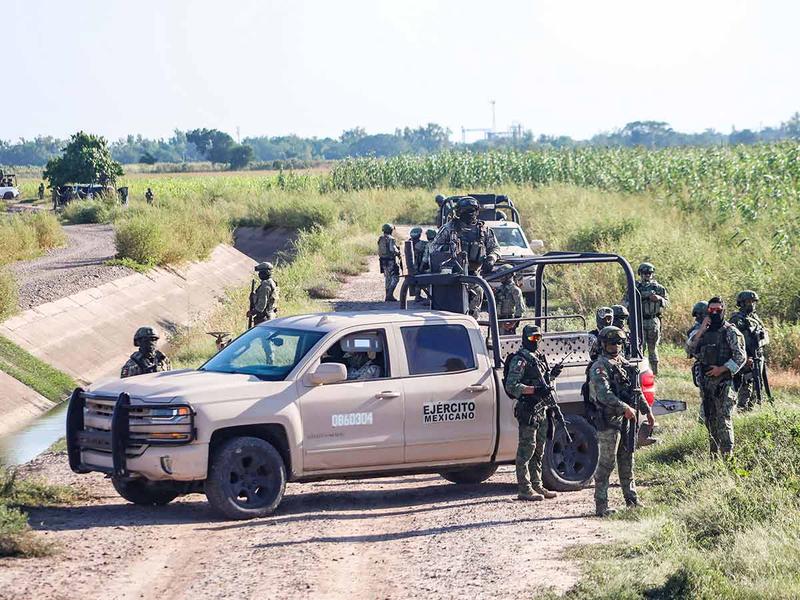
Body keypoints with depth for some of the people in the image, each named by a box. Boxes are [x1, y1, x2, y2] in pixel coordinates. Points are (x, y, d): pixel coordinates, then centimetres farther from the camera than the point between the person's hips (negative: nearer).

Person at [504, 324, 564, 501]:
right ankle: (524, 489, -6)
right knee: (526, 449, -7)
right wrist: (535, 390, -25)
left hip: (541, 409, 9)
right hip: (528, 409, -9)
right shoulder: (520, 360, -11)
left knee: (538, 451, 14)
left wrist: (552, 374, 7)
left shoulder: (539, 357, 16)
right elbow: (511, 386, -18)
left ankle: (537, 486, 22)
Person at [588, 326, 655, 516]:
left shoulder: (625, 364, 16)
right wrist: (624, 408, -33)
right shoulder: (599, 367, -10)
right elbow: (604, 394, -24)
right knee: (606, 463, -7)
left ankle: (632, 499, 25)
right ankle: (601, 506, -5)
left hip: (626, 419, 8)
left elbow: (636, 390, 25)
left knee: (627, 461, 15)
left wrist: (647, 411, 22)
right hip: (609, 421, -8)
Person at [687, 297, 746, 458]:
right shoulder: (703, 331, 11)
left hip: (723, 382, -6)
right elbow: (689, 350, -1)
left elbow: (741, 357, -9)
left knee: (723, 420, -11)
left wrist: (722, 369, -16)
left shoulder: (730, 332, -5)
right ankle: (714, 452, 21)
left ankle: (727, 454, -11)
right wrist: (701, 330, -9)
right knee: (710, 419, 12)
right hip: (705, 381, 6)